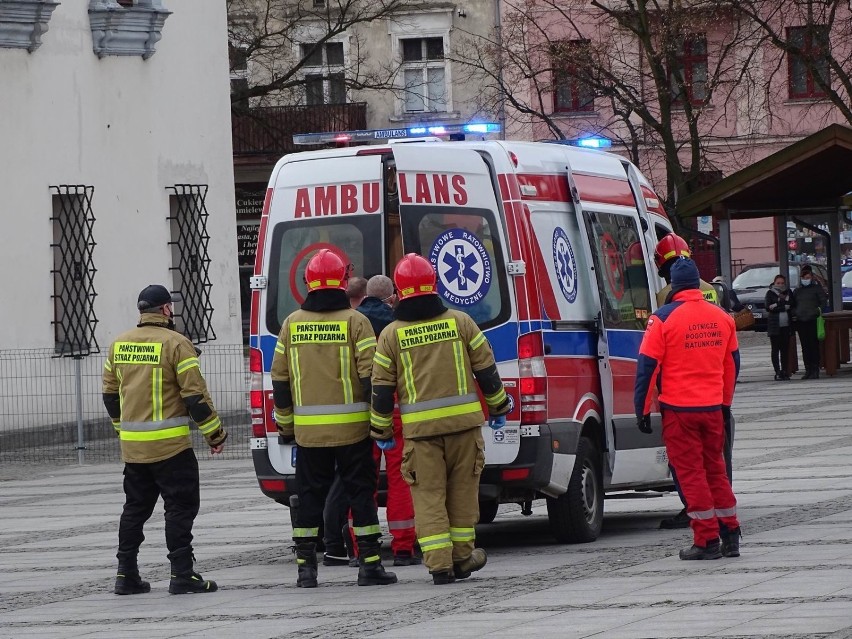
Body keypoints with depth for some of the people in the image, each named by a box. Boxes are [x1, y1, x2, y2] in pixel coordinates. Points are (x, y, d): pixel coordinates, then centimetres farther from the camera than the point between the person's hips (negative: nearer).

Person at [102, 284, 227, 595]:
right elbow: (195, 395, -13)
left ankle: (126, 575, 15)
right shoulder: (175, 344, -11)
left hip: (132, 445, 6)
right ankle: (182, 575, -5)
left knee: (135, 508, 15)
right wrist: (215, 432, -4)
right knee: (181, 507, -1)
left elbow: (110, 394, 16)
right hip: (170, 444, -6)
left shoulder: (119, 345, 8)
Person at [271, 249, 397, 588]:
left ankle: (306, 567, 9)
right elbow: (370, 374, -10)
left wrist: (285, 421, 17)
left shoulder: (292, 323, 4)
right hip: (352, 428, -3)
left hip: (308, 430, 3)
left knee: (310, 496, 9)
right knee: (361, 493, 3)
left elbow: (279, 378, 8)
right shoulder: (354, 321, -6)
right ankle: (369, 564, 0)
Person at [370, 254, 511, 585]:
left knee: (429, 496, 3)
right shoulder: (460, 322, 1)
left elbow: (381, 388, 2)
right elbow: (486, 369, 5)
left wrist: (381, 431, 12)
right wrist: (498, 407, 19)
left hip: (420, 428, -1)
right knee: (462, 491, 13)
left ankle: (439, 565, -4)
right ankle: (461, 558, 21)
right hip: (464, 421, 1)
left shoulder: (391, 334, 0)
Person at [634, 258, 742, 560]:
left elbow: (647, 366, -8)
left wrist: (642, 410, -1)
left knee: (691, 472, 0)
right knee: (715, 469, 15)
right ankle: (730, 535, 16)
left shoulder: (663, 319, -9)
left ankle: (707, 540, -1)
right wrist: (725, 402, 29)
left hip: (678, 409, -5)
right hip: (712, 407, 5)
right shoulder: (721, 318, 7)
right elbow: (732, 363, 17)